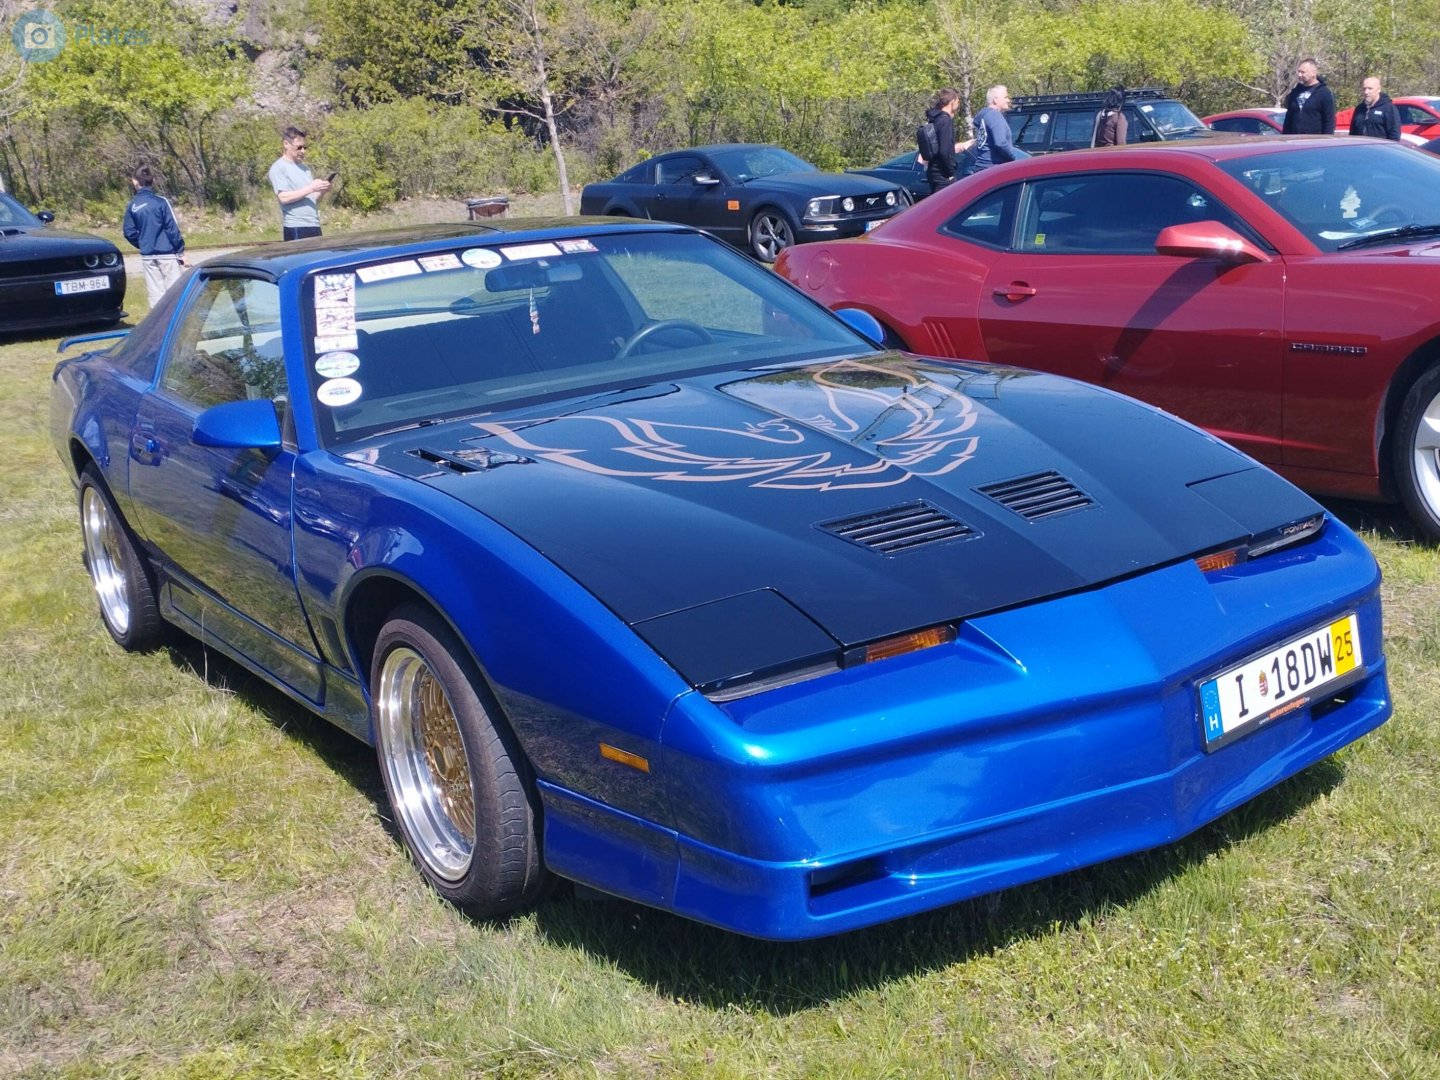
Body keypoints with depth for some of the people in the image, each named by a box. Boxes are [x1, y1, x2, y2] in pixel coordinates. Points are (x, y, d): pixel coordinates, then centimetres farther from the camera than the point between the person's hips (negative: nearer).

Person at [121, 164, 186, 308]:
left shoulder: (132, 206, 2)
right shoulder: (161, 202, -10)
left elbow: (129, 232, 6)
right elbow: (173, 229, -11)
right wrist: (181, 251, -3)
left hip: (147, 256, 4)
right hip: (167, 254, -4)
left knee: (155, 293, 8)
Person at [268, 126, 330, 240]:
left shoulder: (304, 167, 19)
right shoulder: (278, 168, -3)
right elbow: (284, 197, -15)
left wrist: (321, 191, 0)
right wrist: (311, 188, -18)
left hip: (314, 225, 7)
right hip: (295, 228, -7)